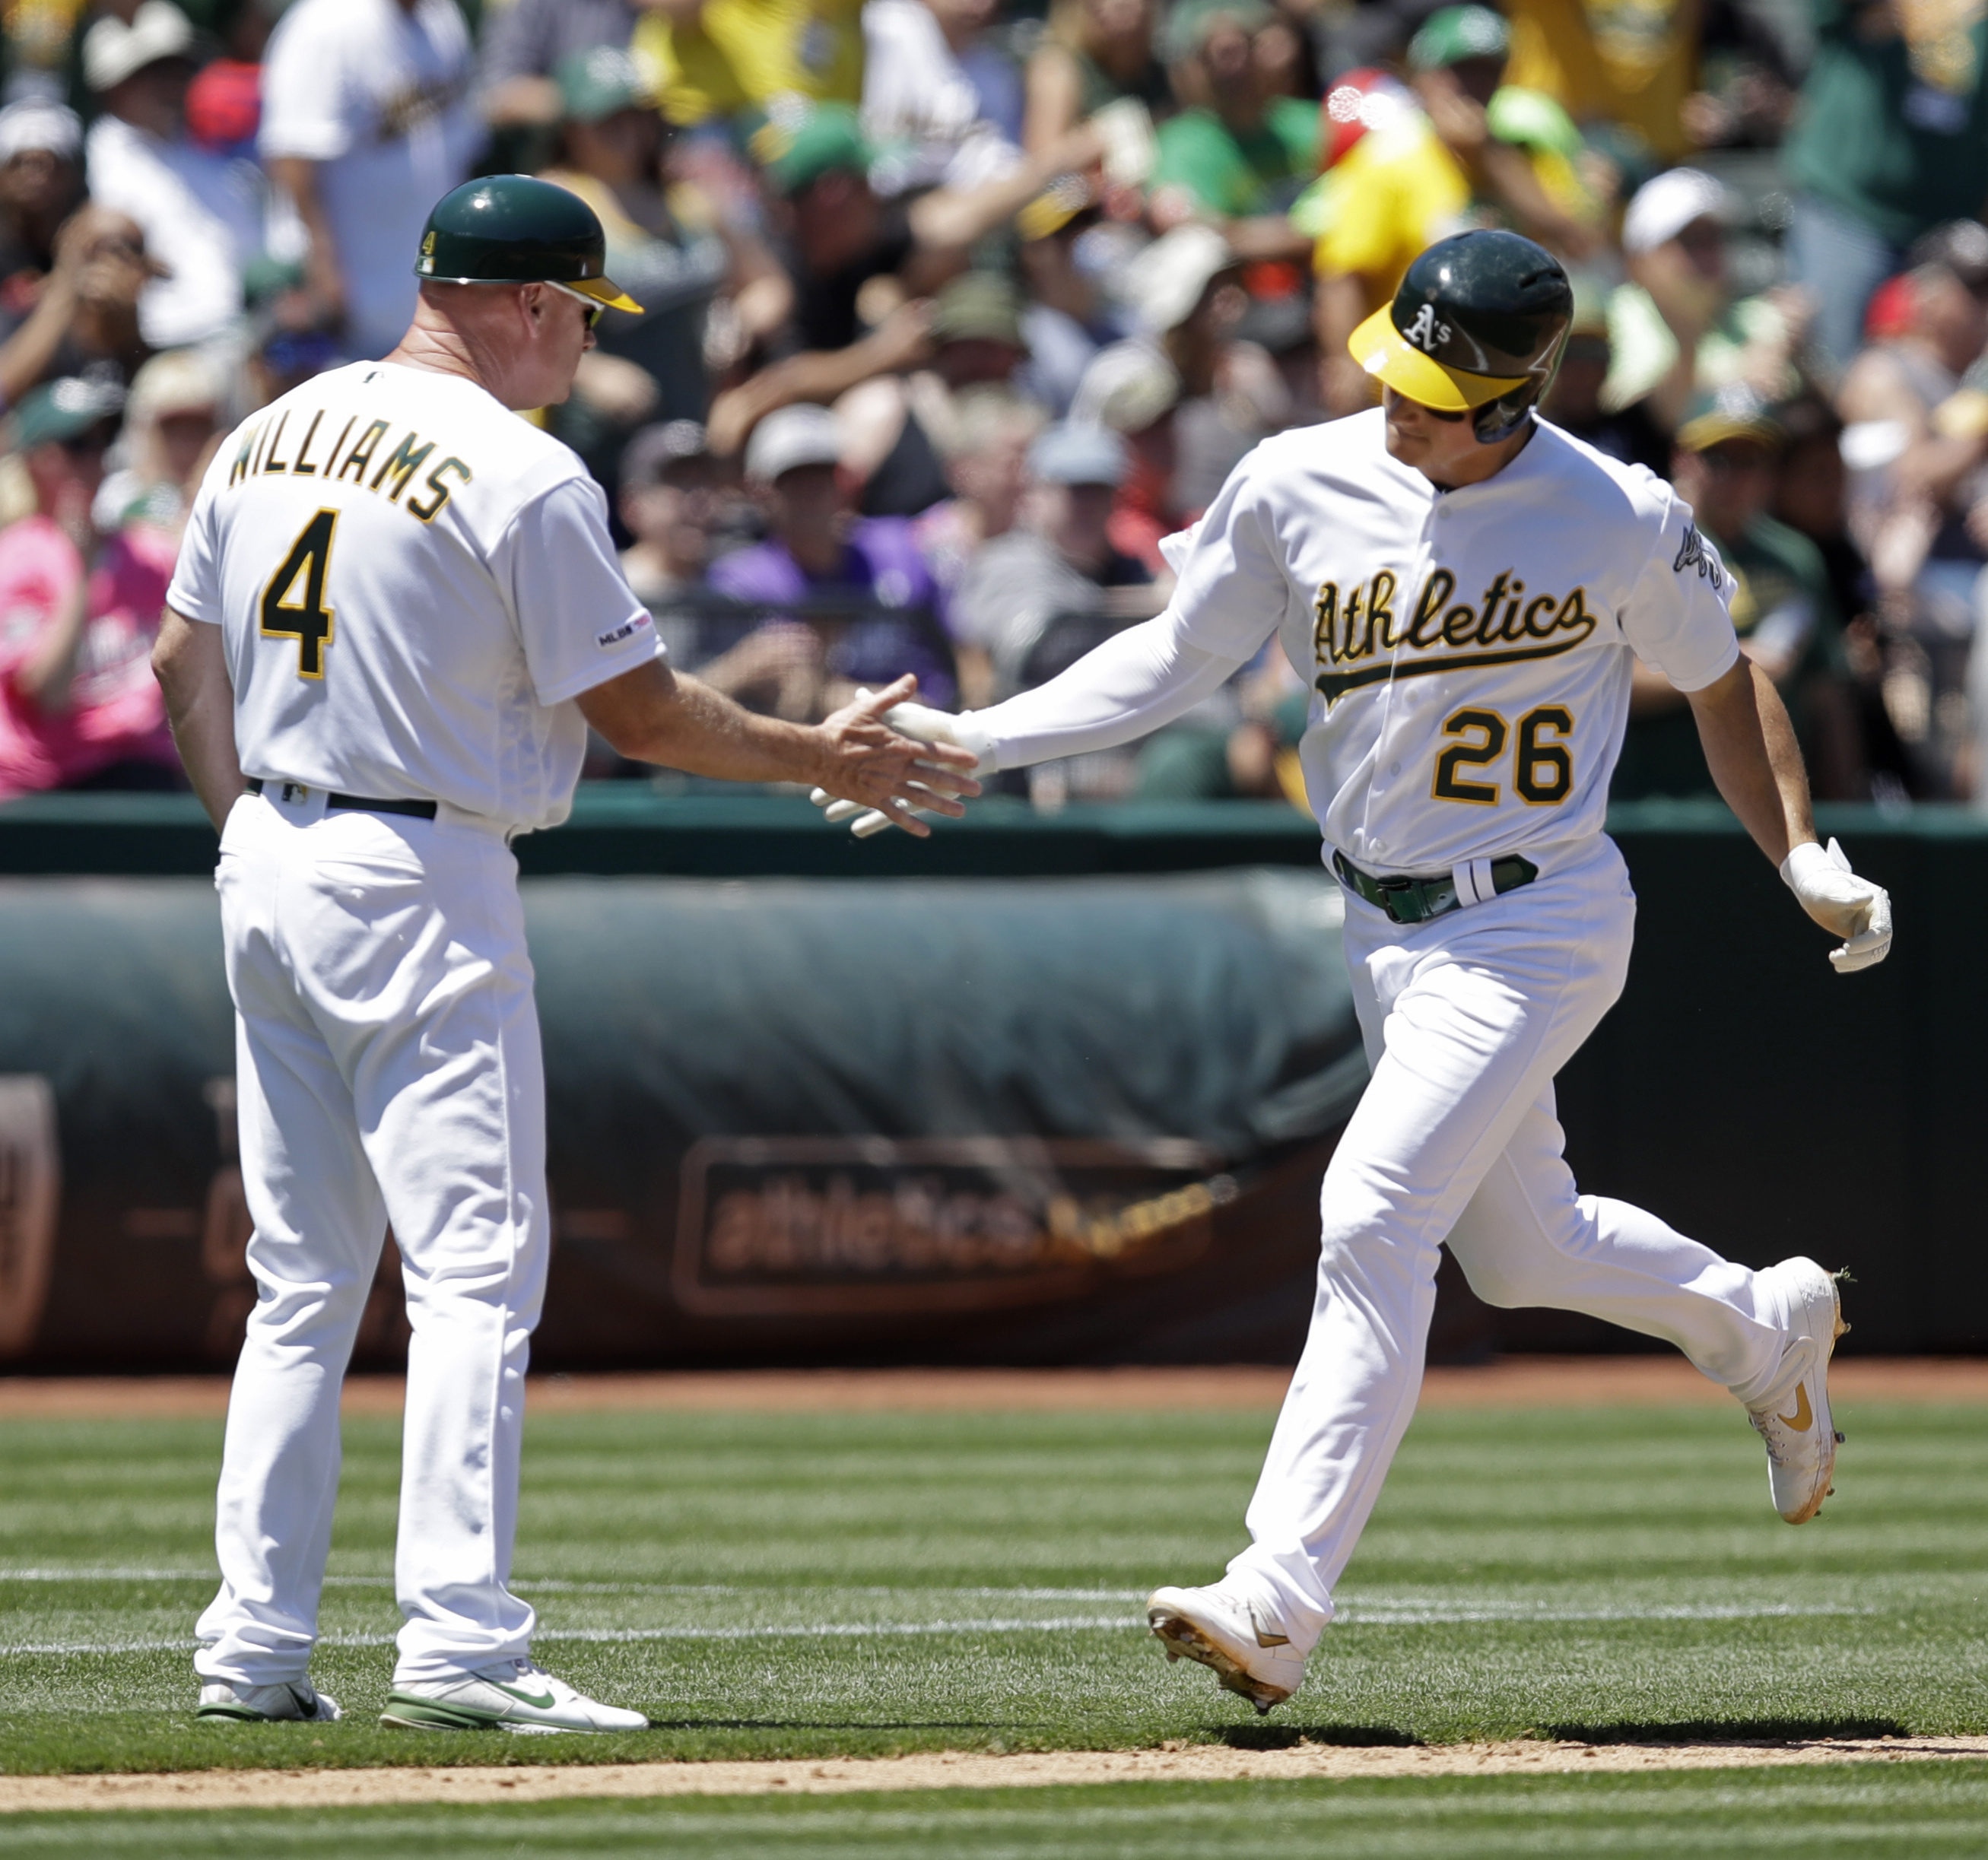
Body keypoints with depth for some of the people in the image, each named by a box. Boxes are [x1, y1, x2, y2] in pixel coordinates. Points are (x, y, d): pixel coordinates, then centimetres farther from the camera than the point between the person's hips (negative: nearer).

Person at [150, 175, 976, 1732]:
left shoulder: (270, 437, 10)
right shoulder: (523, 476, -12)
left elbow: (186, 663, 15)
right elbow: (638, 710, -8)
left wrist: (252, 831, 18)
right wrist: (821, 759, 3)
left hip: (269, 863, 8)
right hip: (423, 896, -8)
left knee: (304, 1282, 13)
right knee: (477, 1268, -7)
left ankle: (255, 1646, 10)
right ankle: (459, 1645, -15)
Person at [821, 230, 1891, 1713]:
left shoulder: (1623, 521, -13)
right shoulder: (1297, 489, -5)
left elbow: (1722, 678, 4)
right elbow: (1176, 661, 5)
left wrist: (1804, 857, -3)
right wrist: (970, 743, -3)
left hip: (1539, 924, -6)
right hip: (1391, 930, 6)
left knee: (1375, 1214, -19)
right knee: (1519, 1247, 17)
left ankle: (1280, 1600, -21)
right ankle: (1765, 1331, 48)